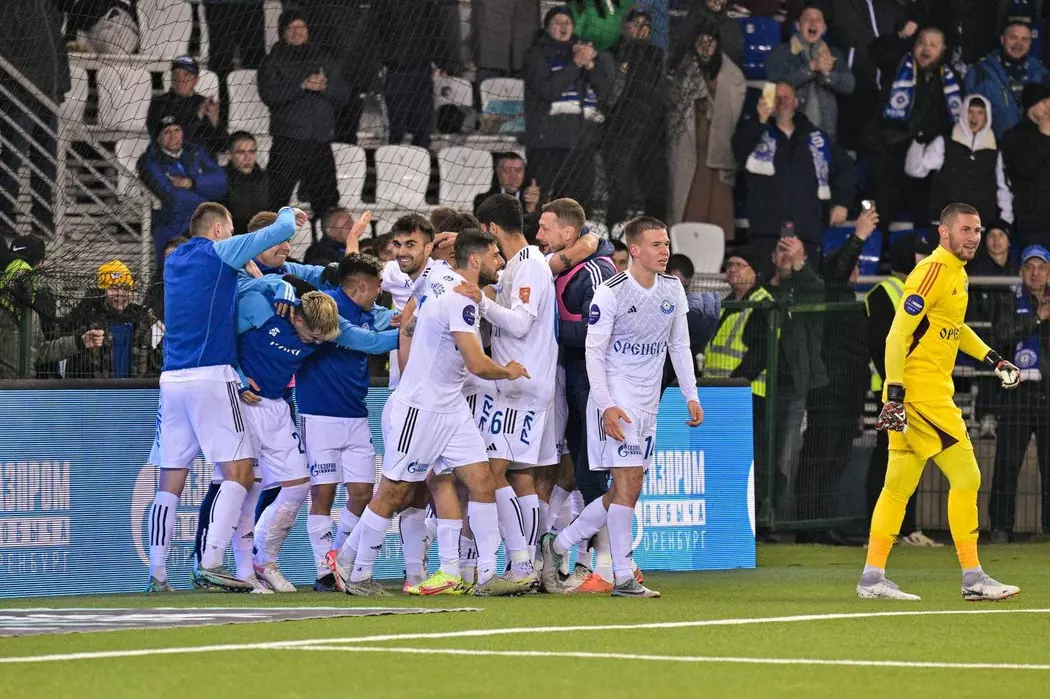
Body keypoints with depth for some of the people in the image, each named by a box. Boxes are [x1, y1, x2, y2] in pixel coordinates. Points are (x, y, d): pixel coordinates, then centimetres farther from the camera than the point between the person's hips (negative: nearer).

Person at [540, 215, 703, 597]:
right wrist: (606, 405, -20)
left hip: (648, 404, 7)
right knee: (630, 481, -14)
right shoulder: (610, 293, -12)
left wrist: (691, 396, 7)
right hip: (615, 399, -7)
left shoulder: (672, 289, 7)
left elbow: (679, 345, 15)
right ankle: (623, 577, -9)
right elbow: (594, 352, -11)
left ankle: (557, 545, 21)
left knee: (623, 491, 7)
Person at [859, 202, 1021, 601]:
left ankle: (872, 578, 12)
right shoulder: (934, 271, -14)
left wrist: (993, 359, 25)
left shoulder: (956, 273, 16)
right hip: (919, 392, -10)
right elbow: (898, 335, -19)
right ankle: (973, 579, -4)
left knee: (899, 487, 10)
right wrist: (895, 395, -25)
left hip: (933, 394, 10)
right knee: (966, 477, -8)